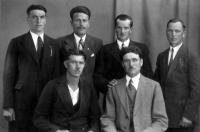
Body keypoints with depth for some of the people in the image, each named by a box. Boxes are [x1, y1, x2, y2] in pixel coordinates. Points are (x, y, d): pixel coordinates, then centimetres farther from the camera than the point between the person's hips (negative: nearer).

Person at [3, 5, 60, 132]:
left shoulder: (54, 44, 8)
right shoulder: (16, 42, 1)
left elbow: (56, 74, 9)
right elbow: (9, 75, -2)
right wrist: (8, 105, -9)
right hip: (21, 101, -2)